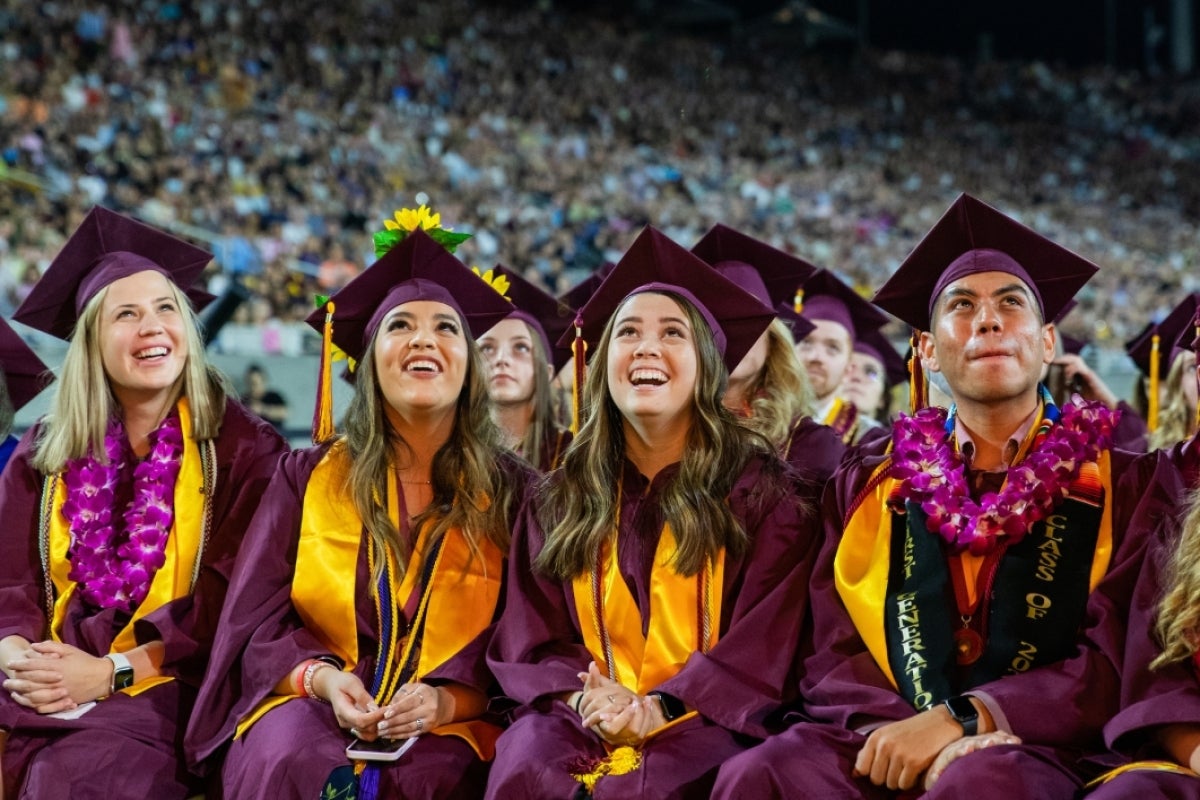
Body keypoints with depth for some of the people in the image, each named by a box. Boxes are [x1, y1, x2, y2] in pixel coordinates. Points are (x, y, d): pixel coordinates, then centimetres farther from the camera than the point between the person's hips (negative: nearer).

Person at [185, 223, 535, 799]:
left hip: (450, 724, -1)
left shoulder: (510, 491, 6)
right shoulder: (308, 477, 9)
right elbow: (257, 622, 5)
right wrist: (322, 677, -16)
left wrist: (447, 701, -17)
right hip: (310, 707, 1)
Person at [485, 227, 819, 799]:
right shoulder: (559, 501, 13)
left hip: (701, 718, -2)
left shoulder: (759, 491, 4)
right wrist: (586, 700, -14)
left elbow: (763, 644, -3)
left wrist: (660, 707, -18)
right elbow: (531, 641, 8)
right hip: (585, 721, 3)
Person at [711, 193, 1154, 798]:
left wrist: (955, 723, -15)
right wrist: (928, 742, -14)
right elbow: (832, 657, 6)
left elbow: (1114, 662, -2)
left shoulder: (1119, 484, 8)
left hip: (1033, 750, -3)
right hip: (882, 742, 3)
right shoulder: (868, 482, 13)